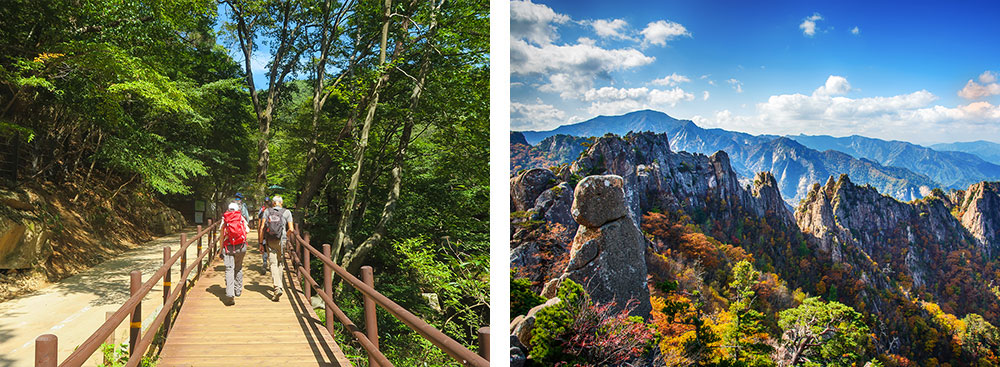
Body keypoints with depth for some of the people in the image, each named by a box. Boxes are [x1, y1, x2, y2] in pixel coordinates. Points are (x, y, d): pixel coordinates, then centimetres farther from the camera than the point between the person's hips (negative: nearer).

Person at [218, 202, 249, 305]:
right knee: (238, 268, 20)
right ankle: (238, 290, 27)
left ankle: (230, 295, -21)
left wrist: (220, 250, 7)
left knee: (229, 270, -7)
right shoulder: (241, 217, 7)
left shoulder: (224, 219, 7)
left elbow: (221, 236, 3)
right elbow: (247, 230, -4)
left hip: (228, 247, -1)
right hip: (241, 246, 1)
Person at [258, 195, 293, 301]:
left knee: (273, 264, -4)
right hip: (281, 241, 1)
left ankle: (278, 288, -19)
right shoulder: (287, 212, 0)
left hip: (270, 241, -1)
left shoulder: (267, 211, 2)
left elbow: (262, 228, -3)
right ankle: (278, 285, 27)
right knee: (279, 262, 19)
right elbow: (291, 229, -5)